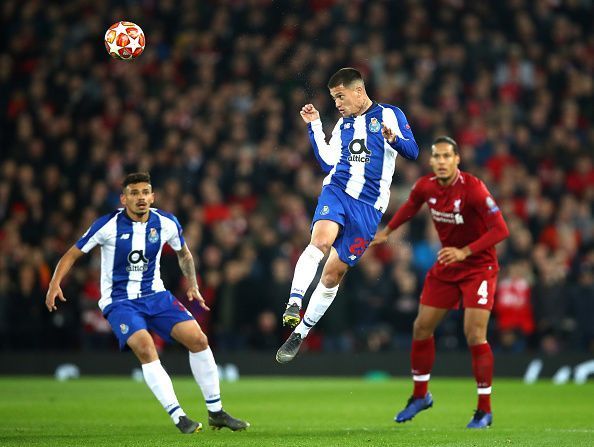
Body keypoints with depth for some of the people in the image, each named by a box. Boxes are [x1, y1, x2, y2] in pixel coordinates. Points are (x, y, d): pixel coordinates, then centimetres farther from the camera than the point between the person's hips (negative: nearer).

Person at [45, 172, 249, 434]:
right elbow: (73, 254, -5)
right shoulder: (108, 225, -14)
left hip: (155, 295, 4)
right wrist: (55, 284, -19)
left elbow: (183, 253, 17)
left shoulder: (167, 223, -4)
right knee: (145, 346, -29)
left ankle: (216, 412, 4)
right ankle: (178, 417, -24)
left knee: (198, 339, -11)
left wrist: (192, 285, 6)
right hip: (119, 302, -4)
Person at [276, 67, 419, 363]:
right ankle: (293, 305, -40)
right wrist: (314, 126, 13)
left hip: (369, 207, -2)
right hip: (336, 191, 2)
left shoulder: (390, 115, 4)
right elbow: (327, 163, 15)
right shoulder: (343, 125, 19)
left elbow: (413, 152, -3)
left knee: (333, 273, 0)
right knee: (320, 241, -30)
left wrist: (394, 139, -23)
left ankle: (300, 333, 11)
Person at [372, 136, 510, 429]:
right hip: (446, 267, 6)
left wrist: (464, 251, -35)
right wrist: (387, 231, 20)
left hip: (478, 267, -6)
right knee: (421, 328, 7)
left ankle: (484, 410, -3)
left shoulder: (472, 188, -25)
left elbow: (500, 229, -27)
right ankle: (420, 396, 28)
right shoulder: (426, 186, -7)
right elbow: (411, 206, 18)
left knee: (474, 335, -15)